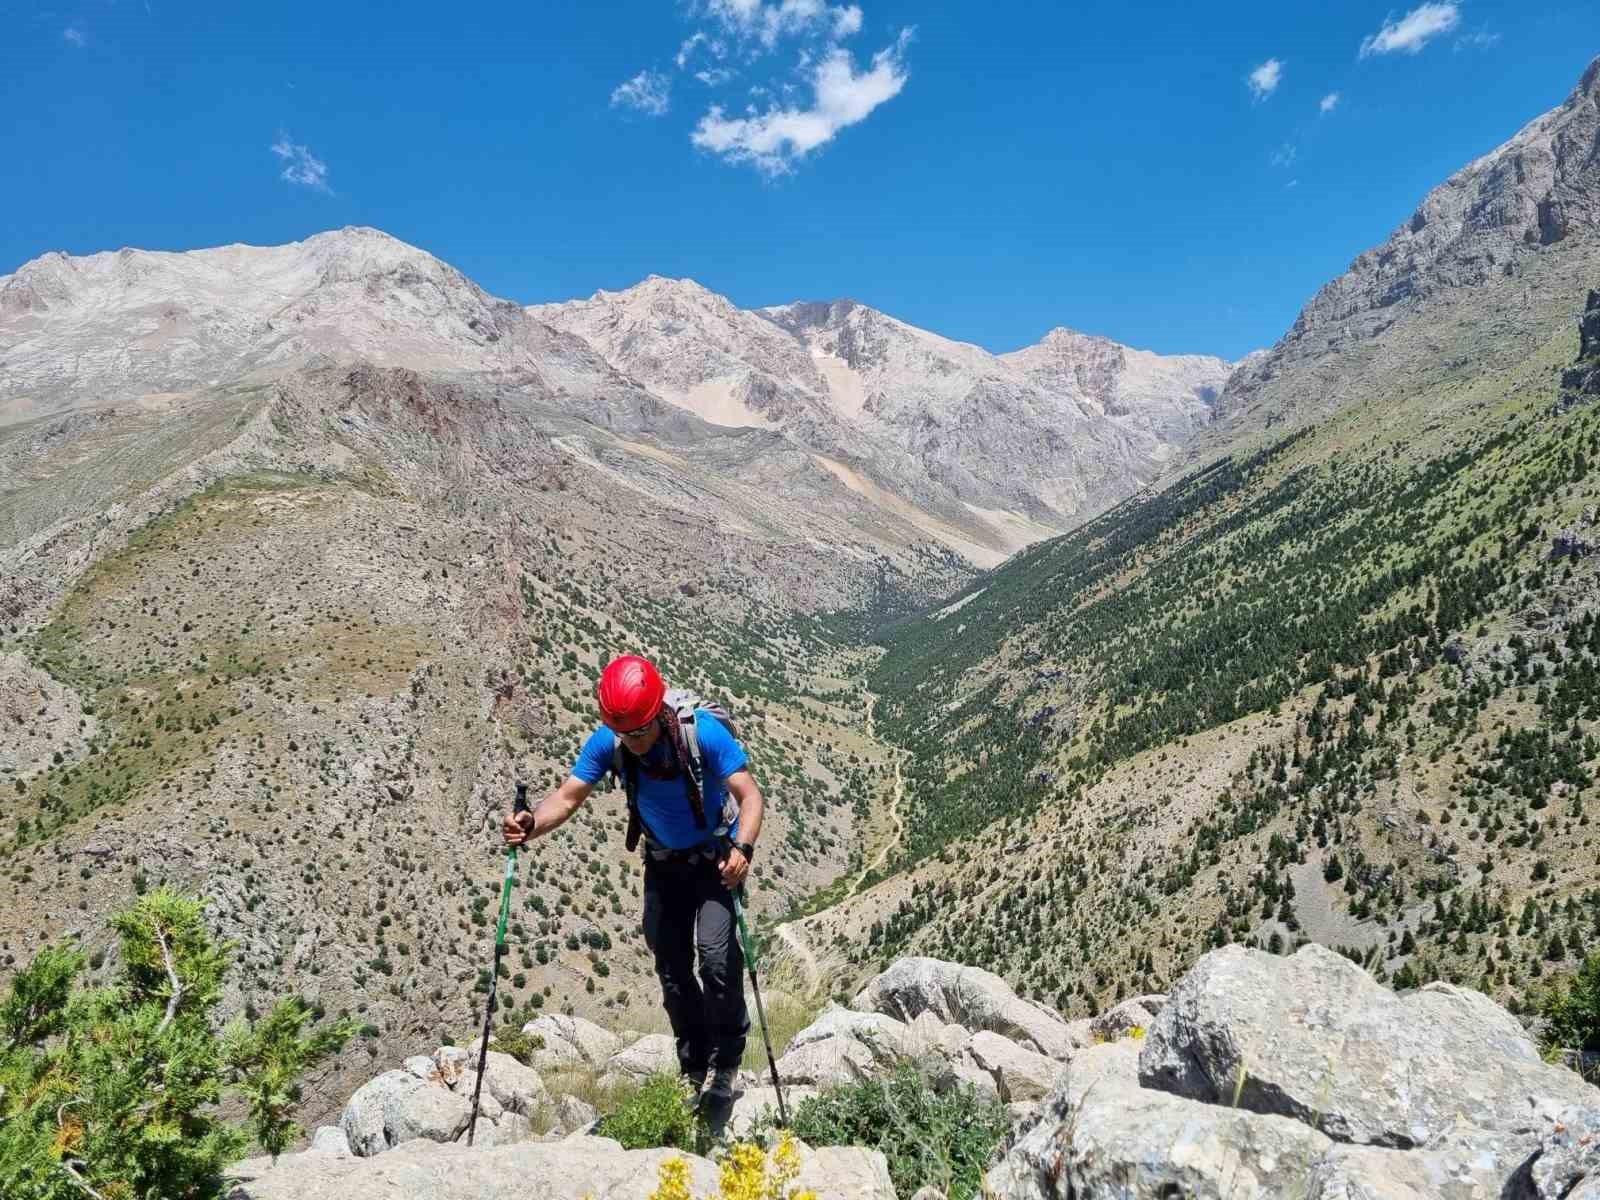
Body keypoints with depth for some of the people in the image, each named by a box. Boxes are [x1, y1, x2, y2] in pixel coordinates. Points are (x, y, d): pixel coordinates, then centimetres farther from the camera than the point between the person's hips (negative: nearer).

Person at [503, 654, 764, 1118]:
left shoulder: (703, 731, -31)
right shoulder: (607, 742, -20)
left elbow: (749, 794, -33)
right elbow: (568, 796, -21)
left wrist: (743, 847, -52)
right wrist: (531, 825, -43)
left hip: (717, 856, -4)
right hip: (664, 862, 4)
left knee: (715, 952, -21)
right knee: (671, 967, 7)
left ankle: (726, 1065, 1)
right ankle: (695, 1072, 25)